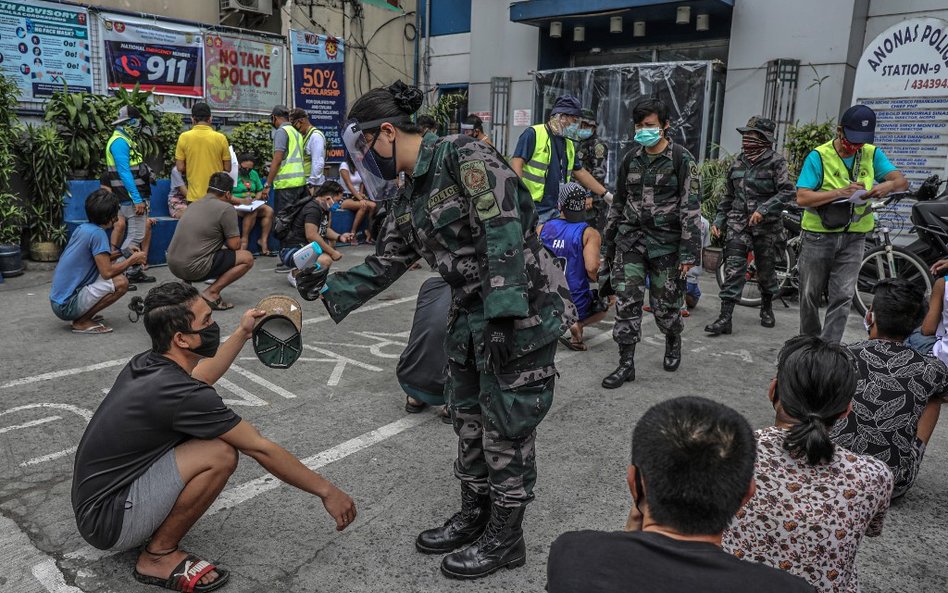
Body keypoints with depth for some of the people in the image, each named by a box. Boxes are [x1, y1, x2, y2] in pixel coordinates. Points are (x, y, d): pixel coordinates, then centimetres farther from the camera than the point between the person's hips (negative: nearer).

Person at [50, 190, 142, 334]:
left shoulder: (83, 228, 9)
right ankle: (81, 322, -9)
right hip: (67, 305, -9)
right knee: (121, 283, -19)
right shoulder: (97, 233, -17)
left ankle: (83, 315, 11)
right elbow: (107, 272, -20)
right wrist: (133, 259, -7)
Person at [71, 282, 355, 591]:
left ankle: (149, 529, 12)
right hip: (107, 522, -9)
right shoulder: (181, 393, -27)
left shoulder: (145, 363, -2)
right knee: (221, 454, -23)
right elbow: (261, 449, -21)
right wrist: (327, 490, -12)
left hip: (95, 495, 9)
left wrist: (242, 334, 25)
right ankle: (159, 555, -4)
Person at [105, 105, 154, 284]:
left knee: (136, 234, 13)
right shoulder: (120, 142, -14)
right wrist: (137, 199, -24)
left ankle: (135, 272, 19)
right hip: (131, 197, -10)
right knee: (135, 236, -9)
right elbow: (124, 173, -21)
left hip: (135, 197, 10)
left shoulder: (126, 140, 17)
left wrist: (142, 198, 18)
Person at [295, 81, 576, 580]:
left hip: (522, 311, -9)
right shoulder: (408, 199, 11)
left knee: (506, 426, 3)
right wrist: (328, 290, 7)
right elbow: (383, 266, 16)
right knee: (468, 419, 17)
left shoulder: (462, 156, -15)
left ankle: (505, 537, 23)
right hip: (471, 315, 9)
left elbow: (505, 230, -24)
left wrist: (503, 313, -28)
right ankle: (473, 516, 38)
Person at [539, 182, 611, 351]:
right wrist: (597, 280, -2)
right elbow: (591, 268, -25)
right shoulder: (589, 233, -12)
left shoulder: (541, 229, -2)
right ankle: (579, 324, 0)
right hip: (577, 305, -4)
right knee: (605, 304, 28)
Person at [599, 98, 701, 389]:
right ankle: (626, 364, 6)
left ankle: (673, 341, 38)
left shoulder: (681, 159, -5)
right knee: (626, 302, -3)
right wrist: (609, 242, 16)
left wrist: (688, 252, -13)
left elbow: (691, 208, -9)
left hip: (665, 243, -4)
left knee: (666, 304, 6)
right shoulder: (631, 158, 10)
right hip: (630, 239, 4)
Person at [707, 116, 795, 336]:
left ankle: (767, 308, 36)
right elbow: (728, 194, 17)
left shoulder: (775, 162, -5)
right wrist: (719, 219, 11)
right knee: (733, 269, -9)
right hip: (738, 223, 3)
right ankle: (725, 317, -11)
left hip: (766, 226, -3)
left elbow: (787, 191, -13)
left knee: (765, 270, 11)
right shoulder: (738, 162, 10)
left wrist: (763, 210, -24)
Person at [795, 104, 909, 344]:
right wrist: (840, 192, -27)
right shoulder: (819, 156, -8)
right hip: (819, 235, -2)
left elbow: (902, 181, 1)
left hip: (853, 237, 3)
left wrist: (889, 185, -23)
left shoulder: (872, 154, 5)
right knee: (810, 294, 9)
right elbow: (802, 198, -16)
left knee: (842, 297, -5)